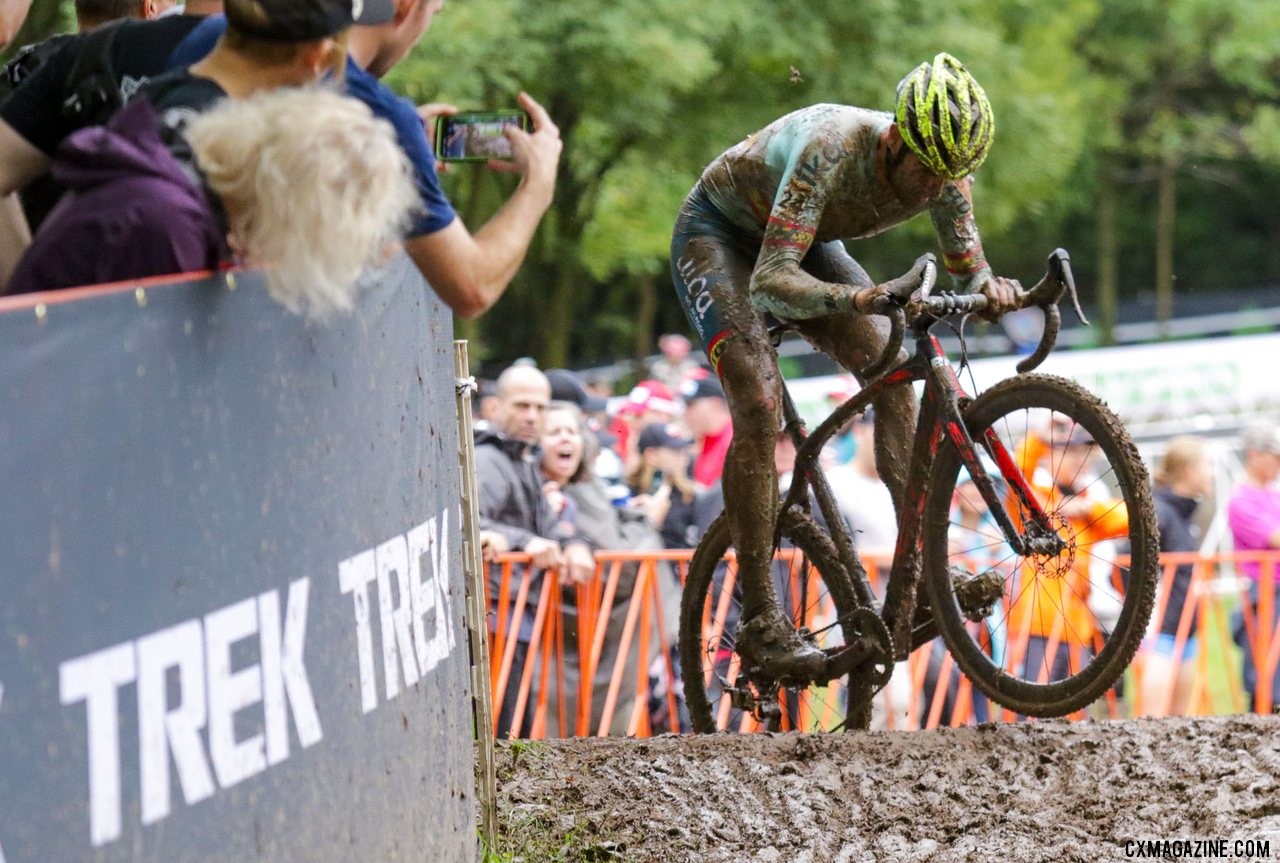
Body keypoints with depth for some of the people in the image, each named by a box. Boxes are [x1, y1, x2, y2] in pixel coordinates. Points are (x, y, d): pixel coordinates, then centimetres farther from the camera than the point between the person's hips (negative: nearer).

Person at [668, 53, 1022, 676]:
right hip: (717, 233, -6)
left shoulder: (941, 172, -22)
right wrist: (853, 297, -64)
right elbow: (769, 284, -46)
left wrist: (991, 288, -39)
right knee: (759, 408, -22)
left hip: (803, 242, 6)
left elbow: (967, 268, -14)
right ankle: (760, 622, -19)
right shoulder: (832, 151, -40)